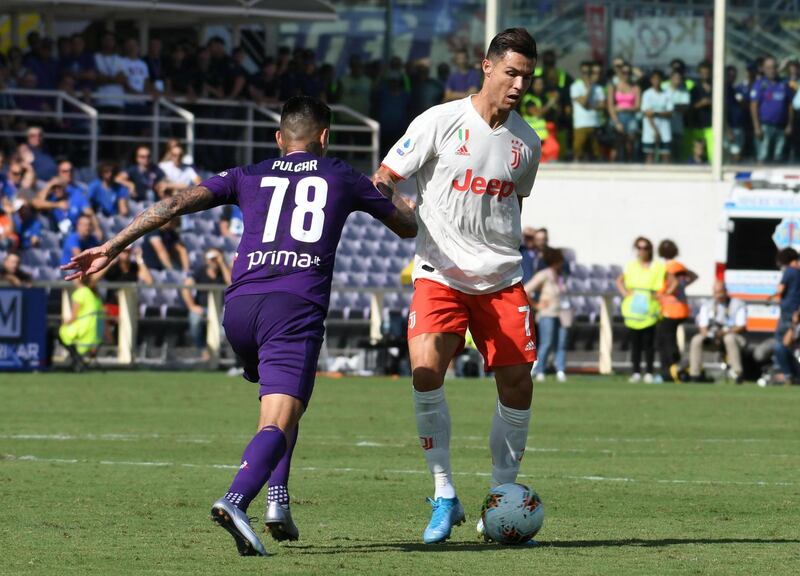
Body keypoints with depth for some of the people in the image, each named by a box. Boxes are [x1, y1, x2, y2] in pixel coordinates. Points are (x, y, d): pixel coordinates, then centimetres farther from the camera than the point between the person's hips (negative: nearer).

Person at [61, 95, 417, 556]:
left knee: (282, 397, 31)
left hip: (240, 306, 4)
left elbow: (177, 204, 9)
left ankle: (278, 499, 17)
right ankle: (236, 501, -42)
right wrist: (390, 194, 54)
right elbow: (410, 227, 31)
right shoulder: (344, 179, 19)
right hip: (297, 307, -4)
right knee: (278, 424, -15)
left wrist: (111, 248, 10)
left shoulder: (248, 177, 22)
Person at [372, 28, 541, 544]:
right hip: (440, 273, -4)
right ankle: (445, 497, -12)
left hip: (502, 279, 4)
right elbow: (383, 180, -4)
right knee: (426, 369, -23)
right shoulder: (440, 122, -7)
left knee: (517, 385, -2)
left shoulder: (527, 143, 7)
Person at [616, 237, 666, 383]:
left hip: (649, 310, -3)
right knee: (635, 342, 3)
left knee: (648, 342, -5)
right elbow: (619, 281, 23)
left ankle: (649, 372, 0)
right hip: (632, 309, 3)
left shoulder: (658, 267, 0)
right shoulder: (631, 267, 10)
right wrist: (624, 293, 7)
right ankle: (636, 372, 8)